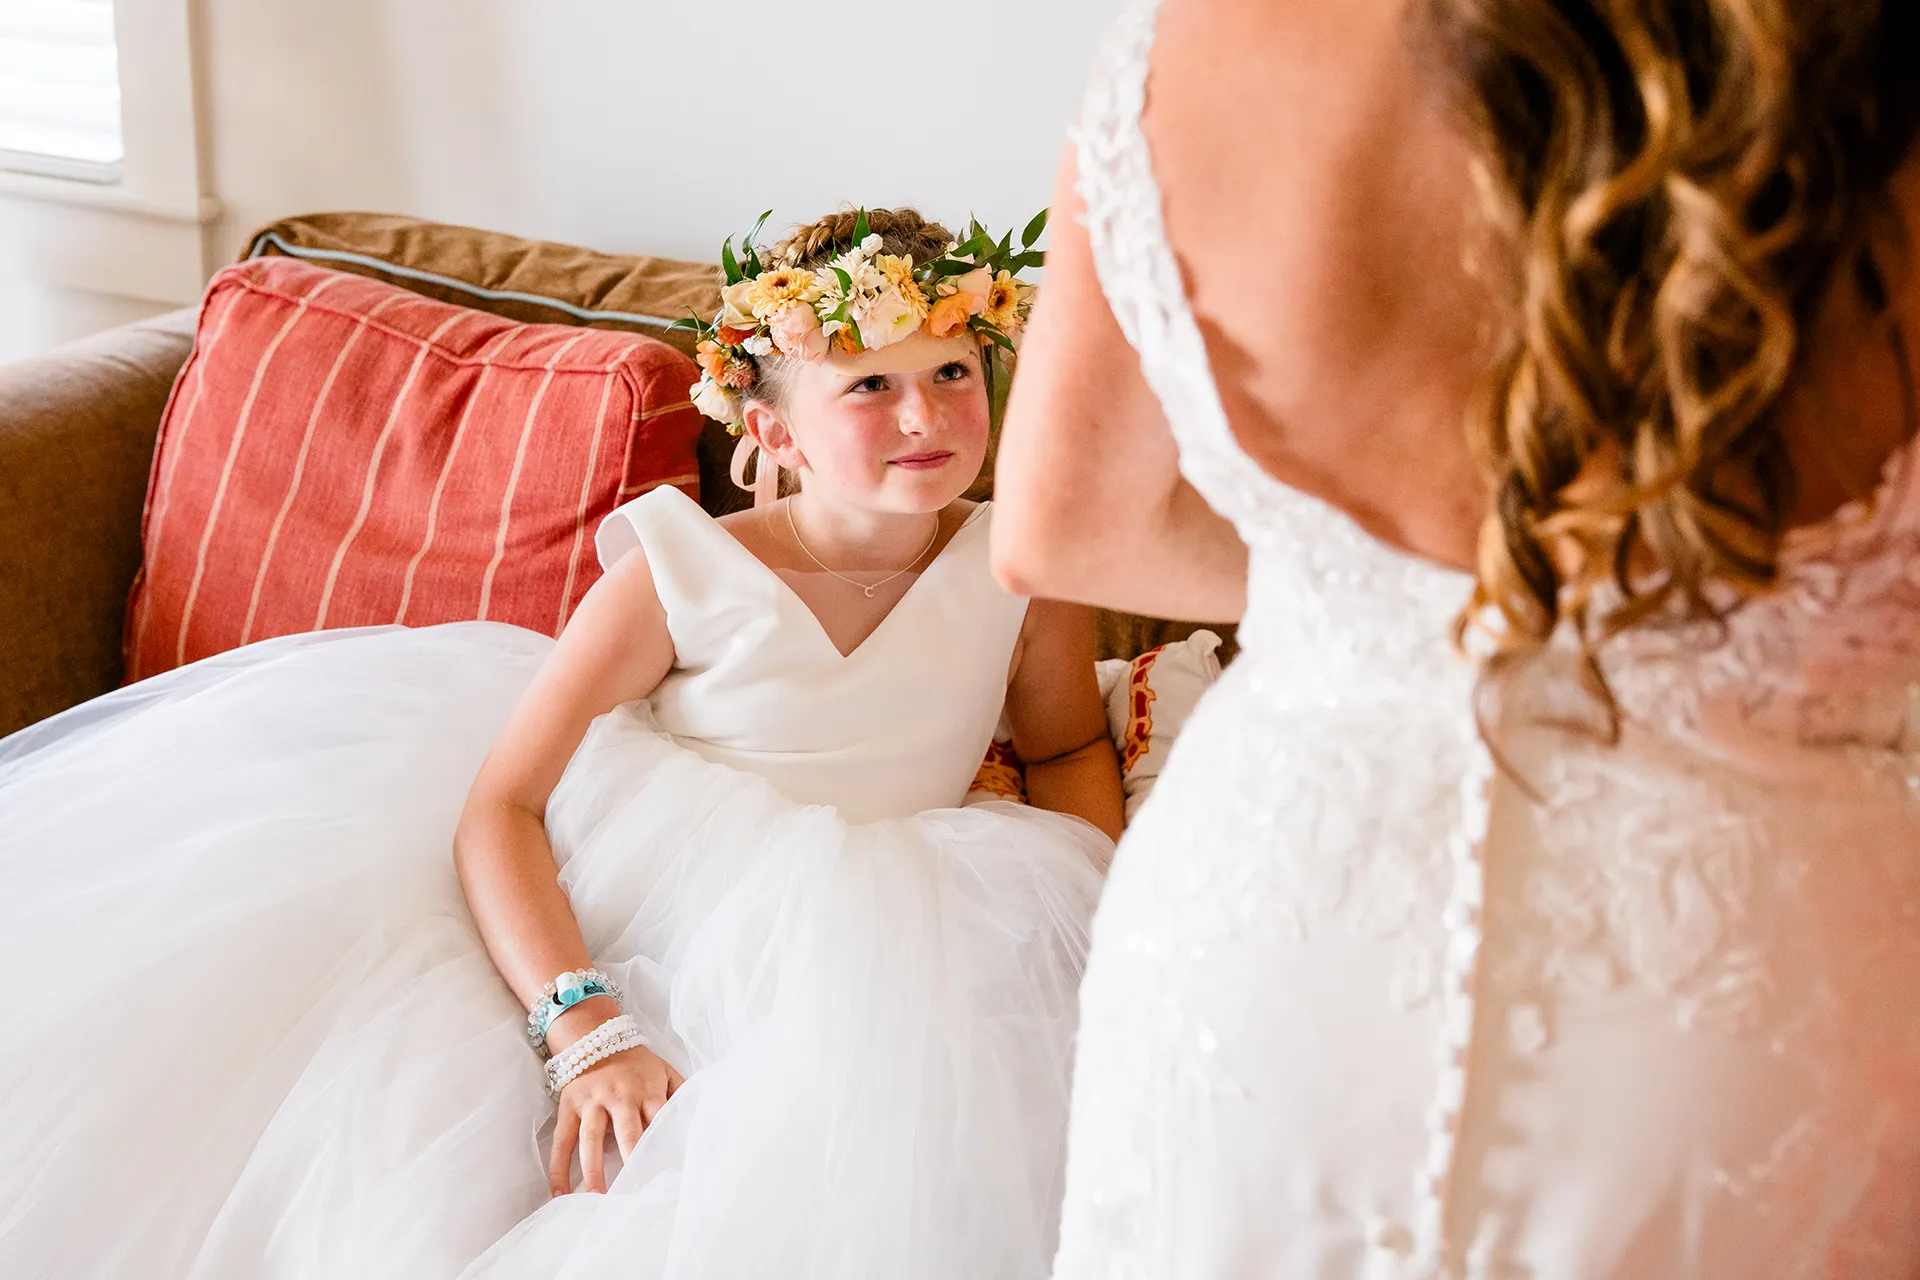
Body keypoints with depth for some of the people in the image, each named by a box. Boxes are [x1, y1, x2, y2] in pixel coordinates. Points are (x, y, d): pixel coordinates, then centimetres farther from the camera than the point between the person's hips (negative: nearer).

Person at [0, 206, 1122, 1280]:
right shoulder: (687, 576, -14)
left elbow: (1072, 748, 16)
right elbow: (500, 805, -18)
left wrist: (1081, 910, -4)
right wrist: (585, 1031, -32)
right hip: (569, 944, -2)